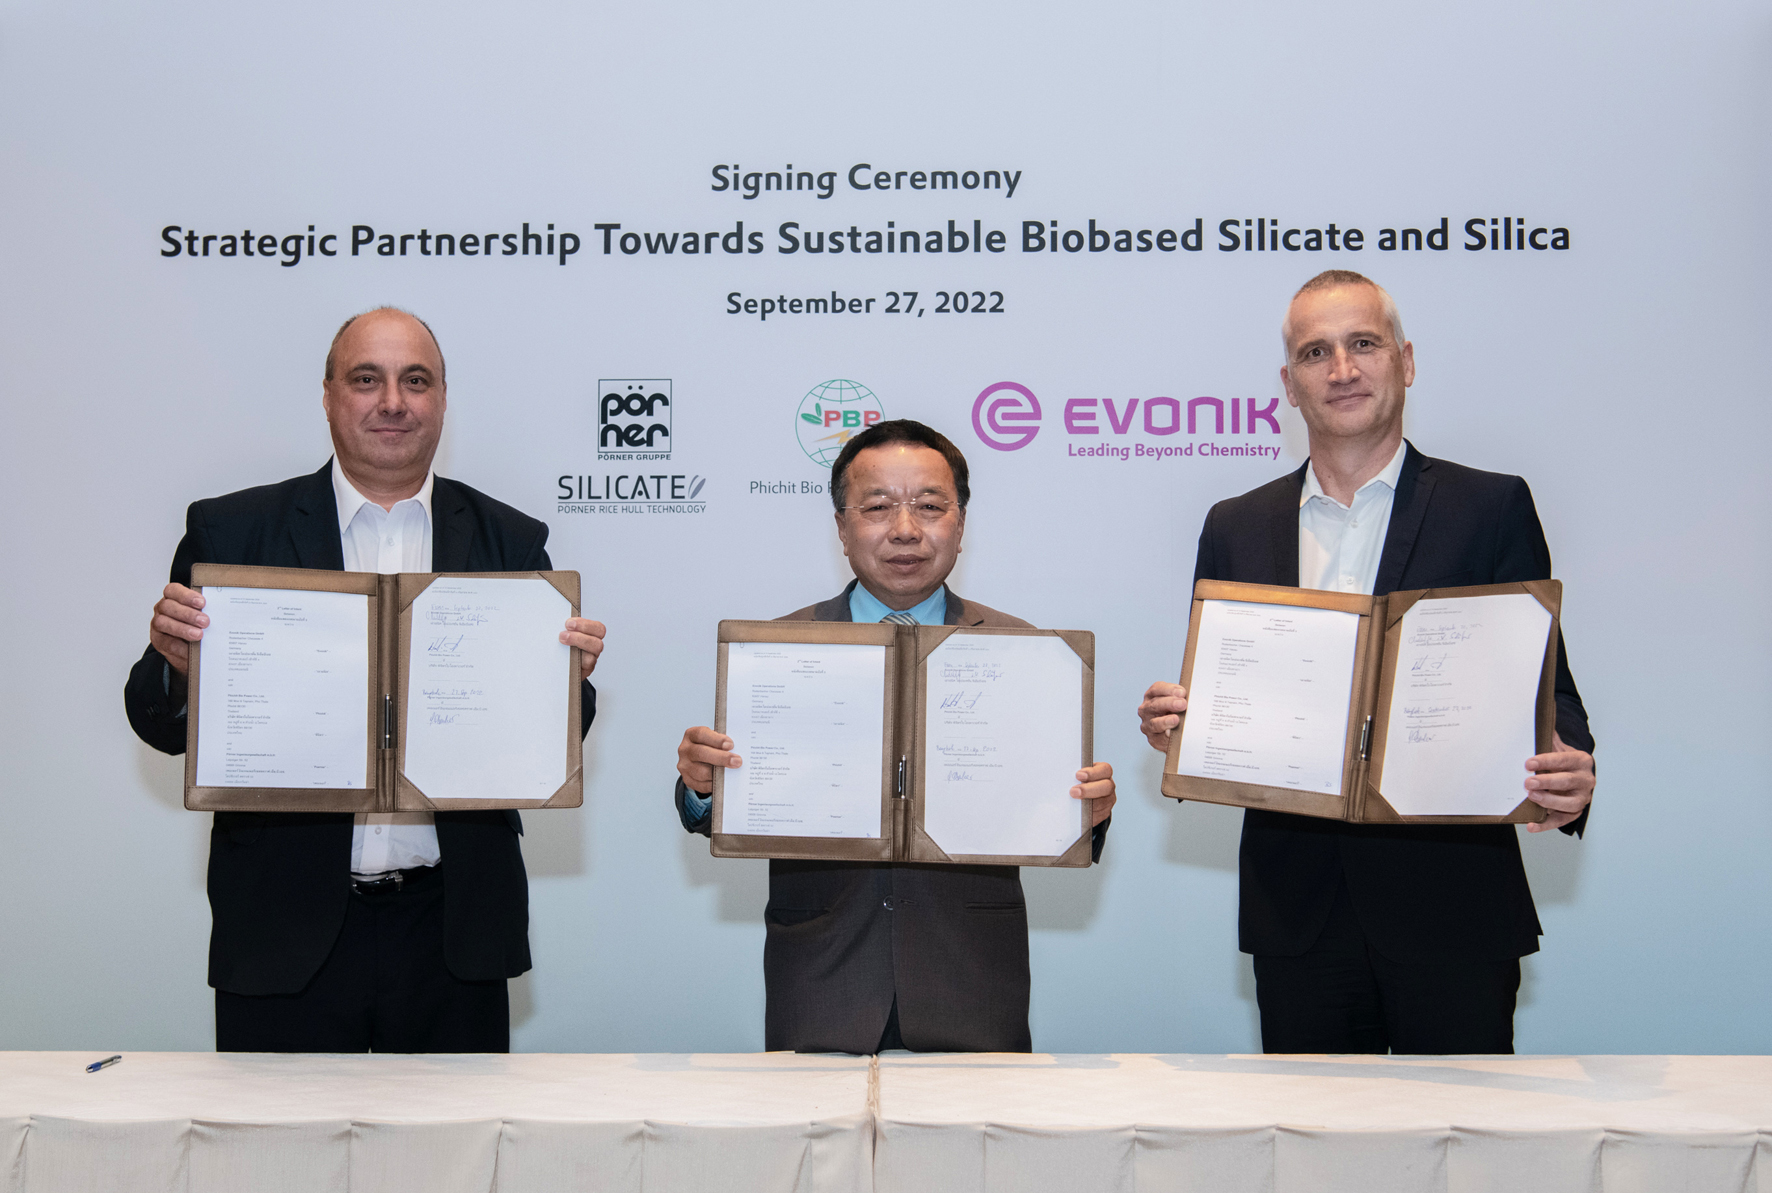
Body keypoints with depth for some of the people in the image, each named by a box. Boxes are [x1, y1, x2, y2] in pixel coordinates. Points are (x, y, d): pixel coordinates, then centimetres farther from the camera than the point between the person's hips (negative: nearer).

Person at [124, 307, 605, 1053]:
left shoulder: (510, 542, 4)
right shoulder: (234, 531, 2)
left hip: (451, 929, 1)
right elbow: (165, 727, 3)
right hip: (285, 930, 0)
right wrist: (175, 662, -17)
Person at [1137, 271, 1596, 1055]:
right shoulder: (1235, 528, 9)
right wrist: (1171, 723, -10)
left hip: (1452, 908, -2)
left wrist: (1568, 773, -20)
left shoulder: (1492, 509, 2)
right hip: (1298, 913, 3)